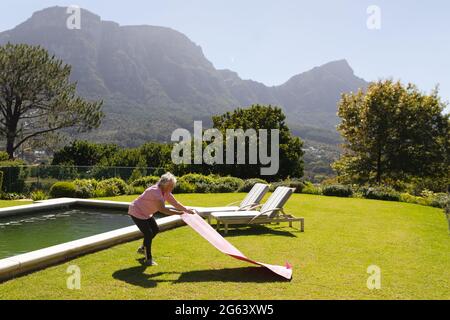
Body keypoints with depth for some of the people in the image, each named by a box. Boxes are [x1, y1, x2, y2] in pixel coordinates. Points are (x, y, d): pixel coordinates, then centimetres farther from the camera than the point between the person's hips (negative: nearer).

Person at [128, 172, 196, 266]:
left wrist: (187, 210, -7)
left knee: (155, 230, 18)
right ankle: (148, 259, -1)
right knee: (148, 233, -14)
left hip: (145, 213, 10)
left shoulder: (166, 192, -4)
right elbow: (162, 209, -38)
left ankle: (143, 249, 38)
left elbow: (175, 203, 0)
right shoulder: (155, 191, -32)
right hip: (136, 212, -10)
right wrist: (177, 213, -32)